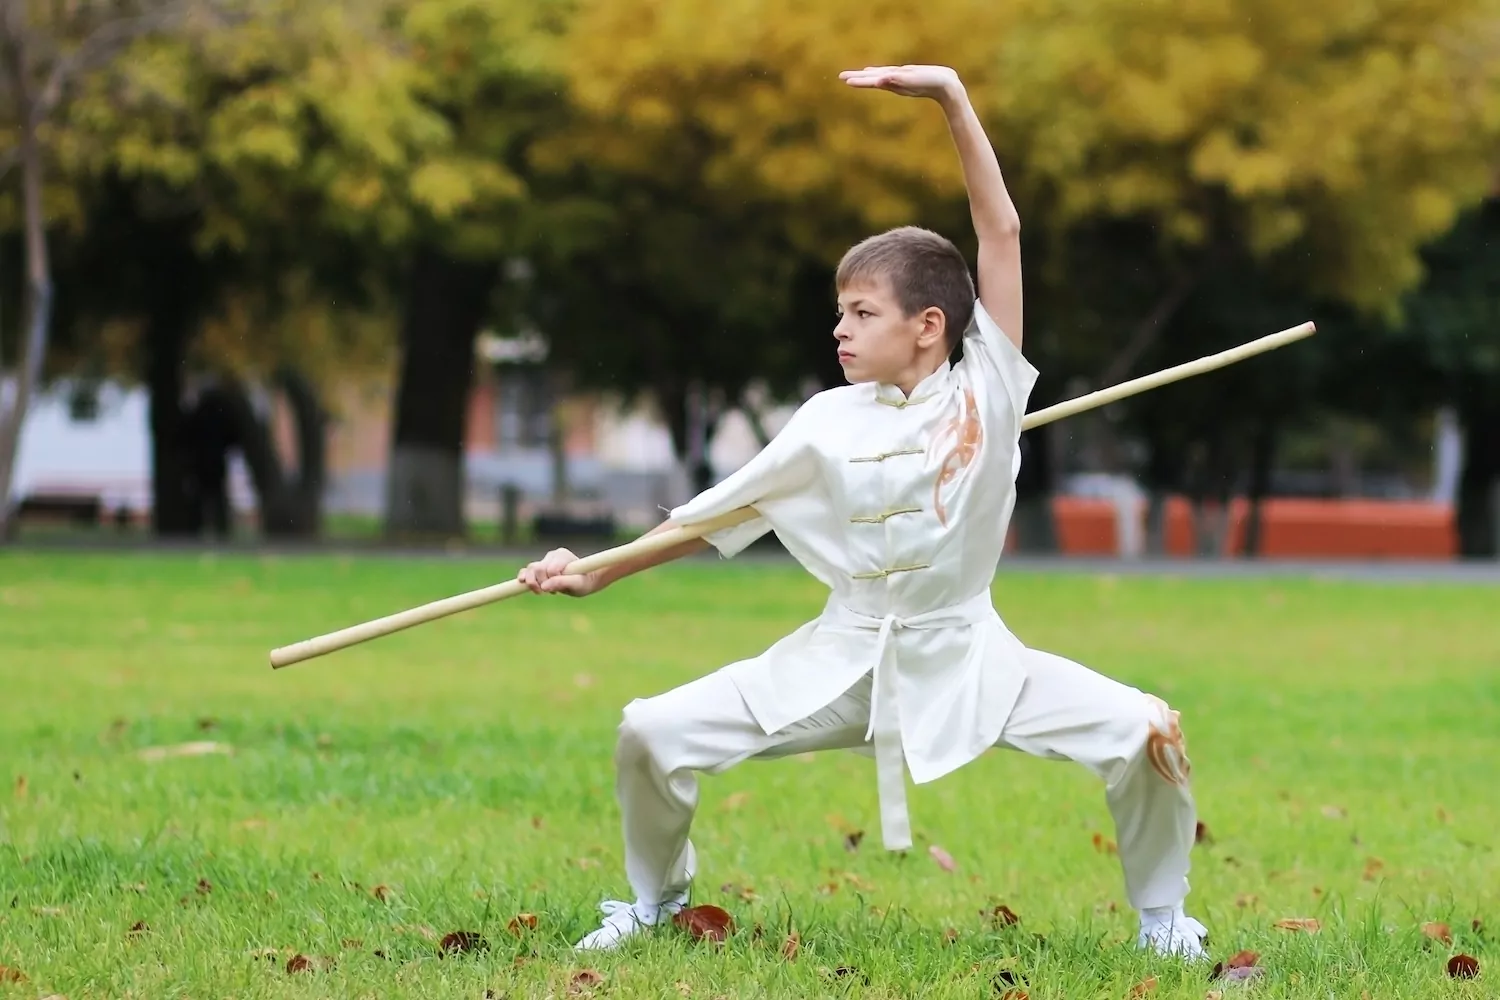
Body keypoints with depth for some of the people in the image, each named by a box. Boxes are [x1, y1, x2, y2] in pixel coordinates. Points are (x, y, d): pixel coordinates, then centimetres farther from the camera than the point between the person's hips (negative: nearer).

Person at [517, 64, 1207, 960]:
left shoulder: (989, 387, -8)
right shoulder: (828, 424, -3)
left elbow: (1002, 231, -13)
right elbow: (715, 514, 5)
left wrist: (951, 95, -20)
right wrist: (600, 574, -1)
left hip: (965, 654, -1)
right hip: (847, 659, 2)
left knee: (1144, 733, -21)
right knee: (654, 734, -12)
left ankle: (1160, 913, 5)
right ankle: (656, 897, 17)